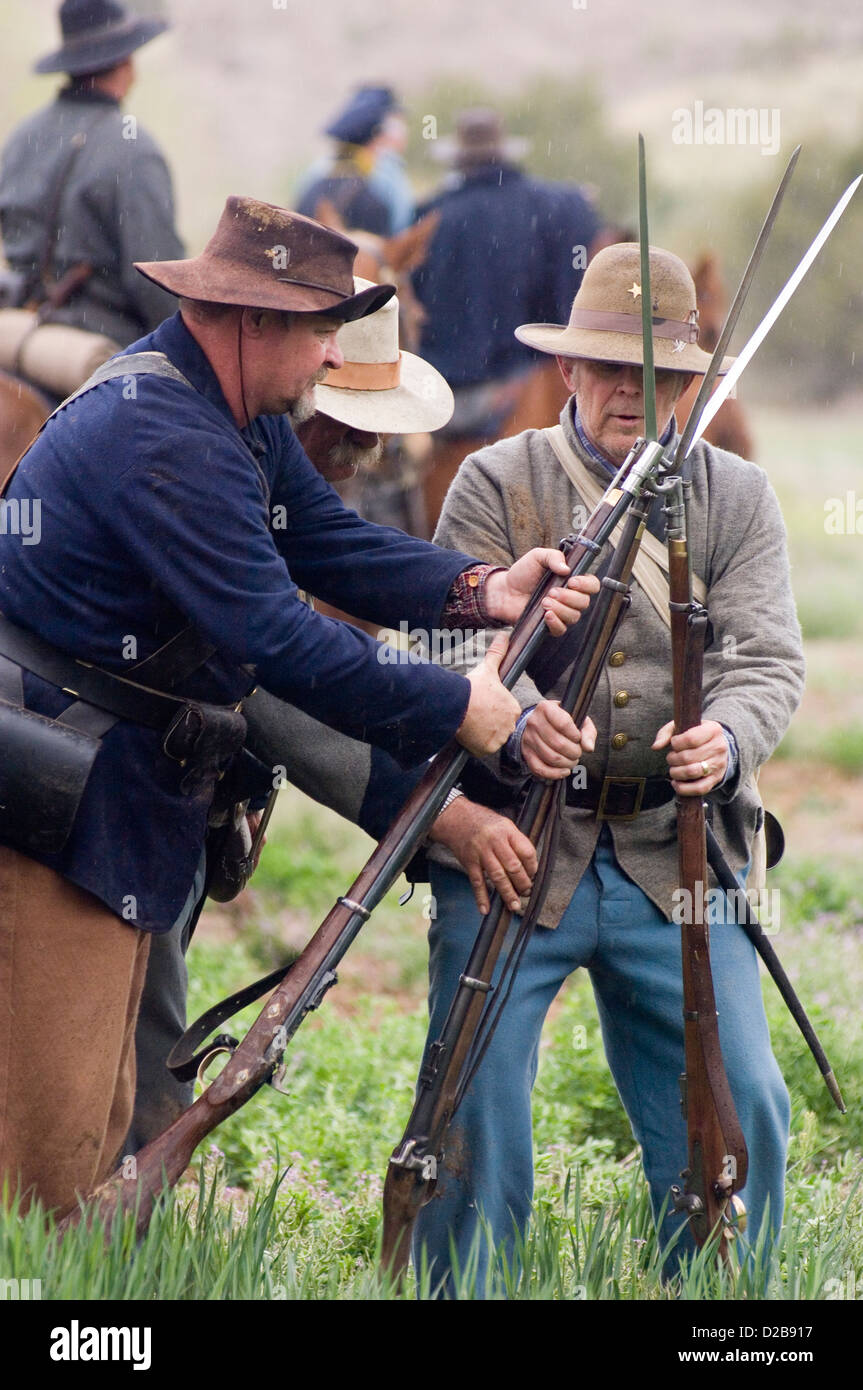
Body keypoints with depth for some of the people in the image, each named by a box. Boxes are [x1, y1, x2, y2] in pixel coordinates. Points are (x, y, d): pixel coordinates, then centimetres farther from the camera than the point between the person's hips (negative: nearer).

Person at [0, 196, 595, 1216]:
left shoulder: (240, 416, 11)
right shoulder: (161, 436, -23)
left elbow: (331, 542, 10)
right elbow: (272, 634, -26)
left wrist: (481, 588, -5)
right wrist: (452, 708, -19)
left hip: (122, 792, 11)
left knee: (98, 1110, 13)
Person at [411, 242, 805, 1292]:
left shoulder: (737, 497, 9)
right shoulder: (495, 484, 3)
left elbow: (769, 658, -1)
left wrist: (726, 739, -24)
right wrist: (514, 725, -31)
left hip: (675, 852, 2)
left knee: (738, 1101, -3)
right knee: (475, 1099, -6)